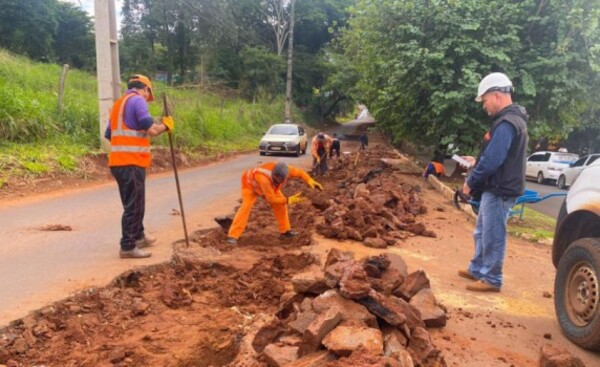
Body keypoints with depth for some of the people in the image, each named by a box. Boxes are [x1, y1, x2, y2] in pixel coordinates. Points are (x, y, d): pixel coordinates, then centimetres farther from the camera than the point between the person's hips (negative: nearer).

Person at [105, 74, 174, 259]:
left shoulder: (118, 104, 20)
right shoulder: (137, 101, -7)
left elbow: (109, 135, 21)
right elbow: (151, 129, -17)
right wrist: (166, 125, 1)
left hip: (118, 161, 9)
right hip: (132, 162, -9)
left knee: (134, 202, 21)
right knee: (134, 205, -5)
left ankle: (138, 236, 34)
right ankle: (127, 247, -2)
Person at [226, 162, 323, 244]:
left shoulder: (286, 170, -33)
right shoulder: (264, 179, -49)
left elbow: (299, 172, -13)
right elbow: (272, 199, -39)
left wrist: (310, 181, -27)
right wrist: (289, 200, -39)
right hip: (250, 184, -6)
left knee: (280, 204, -1)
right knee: (246, 206, -25)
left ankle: (285, 230, 16)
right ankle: (232, 236, -25)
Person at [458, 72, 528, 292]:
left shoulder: (506, 123, -21)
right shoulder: (509, 119, 14)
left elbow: (493, 160, -24)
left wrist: (471, 182, -13)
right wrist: (477, 161, 14)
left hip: (500, 191, -11)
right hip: (495, 189, 11)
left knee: (492, 237, 0)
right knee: (482, 233, 20)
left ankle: (491, 280, 10)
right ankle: (477, 269, 32)